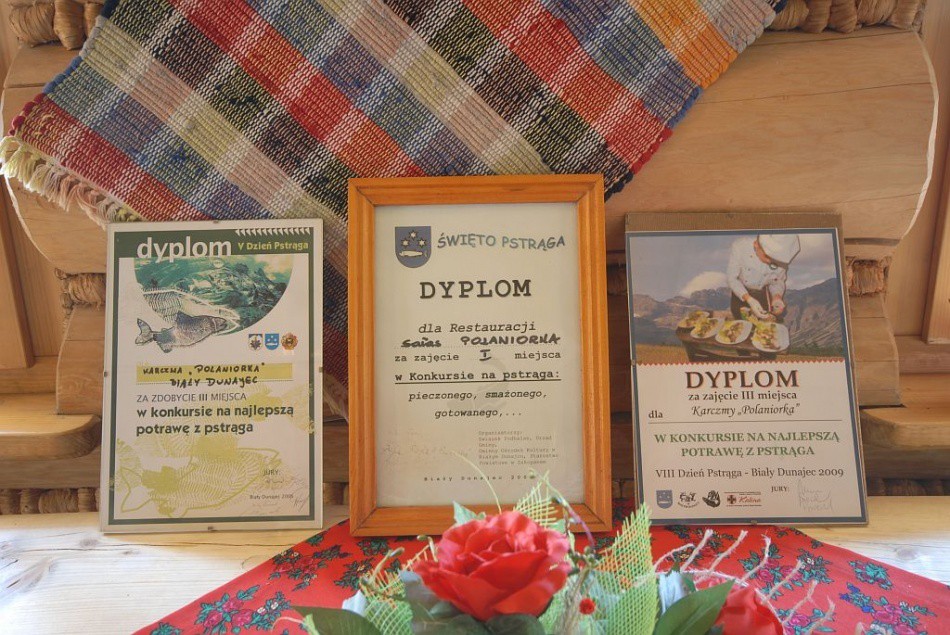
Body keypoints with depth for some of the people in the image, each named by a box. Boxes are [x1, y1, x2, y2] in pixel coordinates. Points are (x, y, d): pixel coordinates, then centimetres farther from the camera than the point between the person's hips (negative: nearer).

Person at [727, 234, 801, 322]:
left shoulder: (781, 259, -24)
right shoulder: (740, 247, -31)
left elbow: (778, 281, -4)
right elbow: (732, 277, -24)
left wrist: (777, 296, -27)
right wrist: (749, 299, -36)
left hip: (762, 294, 1)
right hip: (741, 292, -1)